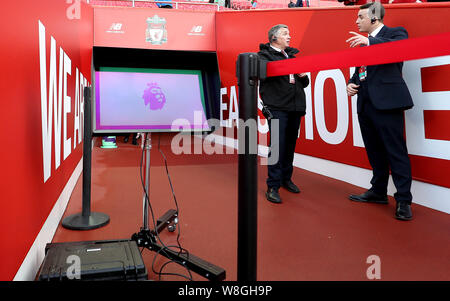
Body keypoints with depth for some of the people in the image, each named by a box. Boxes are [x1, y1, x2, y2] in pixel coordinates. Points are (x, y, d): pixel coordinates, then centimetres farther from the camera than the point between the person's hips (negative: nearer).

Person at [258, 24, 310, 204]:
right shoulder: (264, 54, 4)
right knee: (277, 145, -10)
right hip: (277, 107, -6)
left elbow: (304, 83, 26)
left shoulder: (292, 55, 23)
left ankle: (286, 178, 26)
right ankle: (273, 186, -4)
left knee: (290, 144, 11)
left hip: (295, 107, 7)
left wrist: (303, 76, 3)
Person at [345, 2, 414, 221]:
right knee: (374, 152, 14)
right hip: (365, 104, 8)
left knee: (396, 151, -6)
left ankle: (404, 200, 0)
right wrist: (351, 84, 6)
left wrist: (369, 42, -28)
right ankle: (378, 192, 26)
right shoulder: (362, 42, 22)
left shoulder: (395, 33, 2)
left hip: (386, 102, -7)